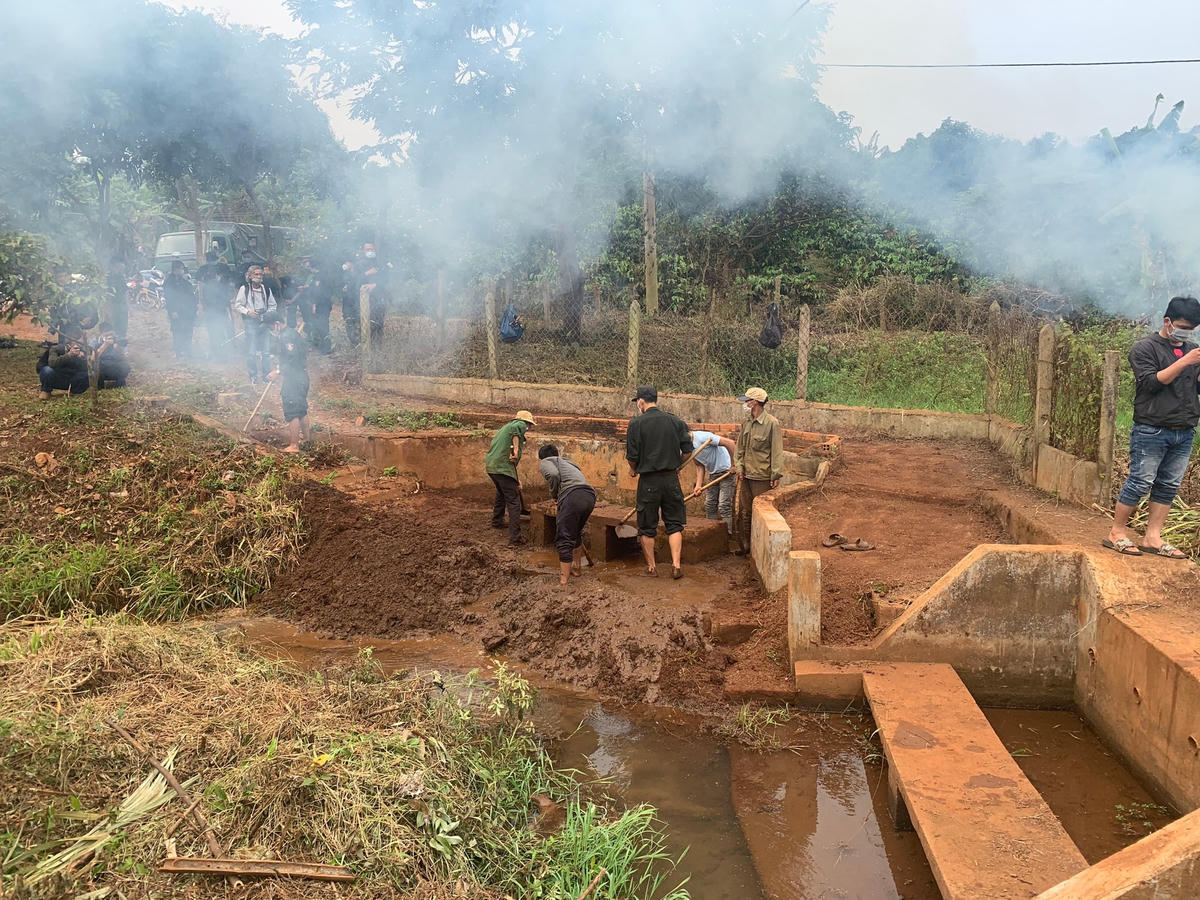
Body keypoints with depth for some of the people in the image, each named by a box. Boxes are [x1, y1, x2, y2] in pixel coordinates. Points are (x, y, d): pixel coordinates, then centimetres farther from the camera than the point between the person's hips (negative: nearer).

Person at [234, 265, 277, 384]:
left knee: (266, 350, 5)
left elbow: (272, 305, 17)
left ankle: (266, 373, 18)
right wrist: (248, 312, -15)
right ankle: (253, 375, 9)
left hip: (264, 323, 4)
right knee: (251, 351, -3)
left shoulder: (266, 289, 8)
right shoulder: (244, 289, -4)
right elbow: (237, 306, -1)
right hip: (250, 323, -4)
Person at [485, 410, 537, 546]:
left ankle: (497, 521, 50)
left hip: (490, 465, 9)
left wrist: (515, 480, 35)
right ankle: (515, 538, -12)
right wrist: (516, 449, -23)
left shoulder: (506, 427, 30)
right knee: (513, 501, -7)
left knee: (502, 493, 34)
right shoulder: (521, 425, 4)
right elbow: (516, 428, -25)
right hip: (503, 467, -9)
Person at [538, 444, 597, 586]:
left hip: (572, 496, -7)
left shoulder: (545, 462, 16)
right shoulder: (568, 463, 37)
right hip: (590, 496, 7)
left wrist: (553, 494, 8)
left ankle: (564, 578, 0)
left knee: (564, 538, 0)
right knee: (576, 533, 28)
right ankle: (577, 566, 40)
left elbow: (553, 474, -8)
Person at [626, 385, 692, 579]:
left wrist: (633, 469, 12)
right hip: (671, 479, 3)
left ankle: (651, 566, 17)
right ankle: (676, 565, 5)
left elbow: (632, 455, -9)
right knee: (674, 523, 11)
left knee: (647, 527, 10)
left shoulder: (636, 423, -9)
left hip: (648, 481, -2)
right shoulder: (675, 421, 1)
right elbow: (688, 450, 3)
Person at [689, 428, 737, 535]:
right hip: (713, 473, 9)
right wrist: (698, 485, -6)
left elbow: (730, 443, -26)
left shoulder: (702, 437, -24)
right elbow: (700, 466, 7)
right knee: (709, 504, 11)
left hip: (727, 470, -9)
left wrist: (734, 465, -21)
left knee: (724, 506, -11)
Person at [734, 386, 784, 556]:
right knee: (744, 512, 11)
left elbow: (777, 451, -11)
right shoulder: (746, 423, 10)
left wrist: (776, 475, -13)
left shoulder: (771, 423, -11)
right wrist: (739, 467, 5)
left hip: (762, 477, -7)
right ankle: (744, 545, 20)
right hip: (746, 475, 7)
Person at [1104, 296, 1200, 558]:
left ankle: (1153, 538, 11)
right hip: (1151, 431, -6)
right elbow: (1151, 382, -15)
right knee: (1140, 483, -5)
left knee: (1168, 486, 6)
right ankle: (1117, 532, 4)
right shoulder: (1146, 348, -3)